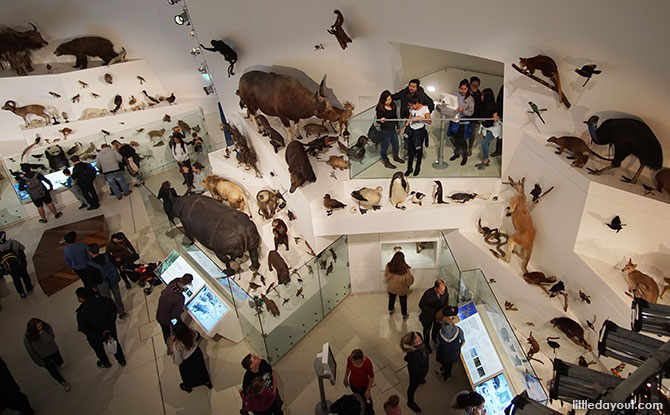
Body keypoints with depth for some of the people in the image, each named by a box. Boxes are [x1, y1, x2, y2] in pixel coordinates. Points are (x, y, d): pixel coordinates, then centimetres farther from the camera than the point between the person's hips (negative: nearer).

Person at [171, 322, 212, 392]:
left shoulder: (176, 345, -41)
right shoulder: (192, 333, -30)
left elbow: (178, 362, -25)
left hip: (187, 363, -3)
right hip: (197, 354, 3)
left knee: (187, 375, 32)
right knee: (201, 368, 32)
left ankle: (187, 387, 63)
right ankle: (207, 382, 58)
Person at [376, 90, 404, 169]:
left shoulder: (393, 104, 0)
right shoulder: (380, 108, -19)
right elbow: (378, 119, -14)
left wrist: (397, 126, 18)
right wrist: (381, 120, -37)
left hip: (393, 129, 7)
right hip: (385, 130, -7)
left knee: (395, 144, 24)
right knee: (385, 146, 8)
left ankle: (395, 157, 51)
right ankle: (386, 162, 27)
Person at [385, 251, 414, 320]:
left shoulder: (389, 266, -24)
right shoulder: (404, 268, -32)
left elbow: (386, 275, -7)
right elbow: (409, 279, -21)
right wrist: (407, 285, 1)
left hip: (391, 287, 3)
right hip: (401, 288, -2)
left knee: (391, 299, 30)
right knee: (403, 301, 23)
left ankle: (390, 310, 54)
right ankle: (404, 315, 44)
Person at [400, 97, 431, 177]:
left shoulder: (424, 109, -12)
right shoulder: (412, 109, 5)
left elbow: (429, 121, -19)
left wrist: (420, 117, -30)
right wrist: (404, 127, 9)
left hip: (420, 131, -4)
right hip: (411, 131, 4)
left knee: (419, 149, 9)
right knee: (411, 150, 7)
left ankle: (418, 167, 25)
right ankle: (409, 168, 17)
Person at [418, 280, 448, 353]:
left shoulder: (444, 289, -27)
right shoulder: (428, 294, -40)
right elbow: (421, 305, -24)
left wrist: (444, 308, -12)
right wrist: (433, 312, -25)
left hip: (439, 314, 4)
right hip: (429, 316, -4)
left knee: (437, 326, 31)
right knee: (427, 329, 24)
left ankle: (434, 337, 64)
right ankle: (427, 344, 54)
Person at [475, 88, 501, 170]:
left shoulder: (492, 106, -20)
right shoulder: (484, 105, 1)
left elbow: (495, 117, -19)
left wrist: (496, 119, -36)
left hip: (493, 128, -8)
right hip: (486, 128, 8)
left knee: (484, 143, -16)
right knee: (486, 144, 12)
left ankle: (486, 161, -1)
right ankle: (485, 161, 23)